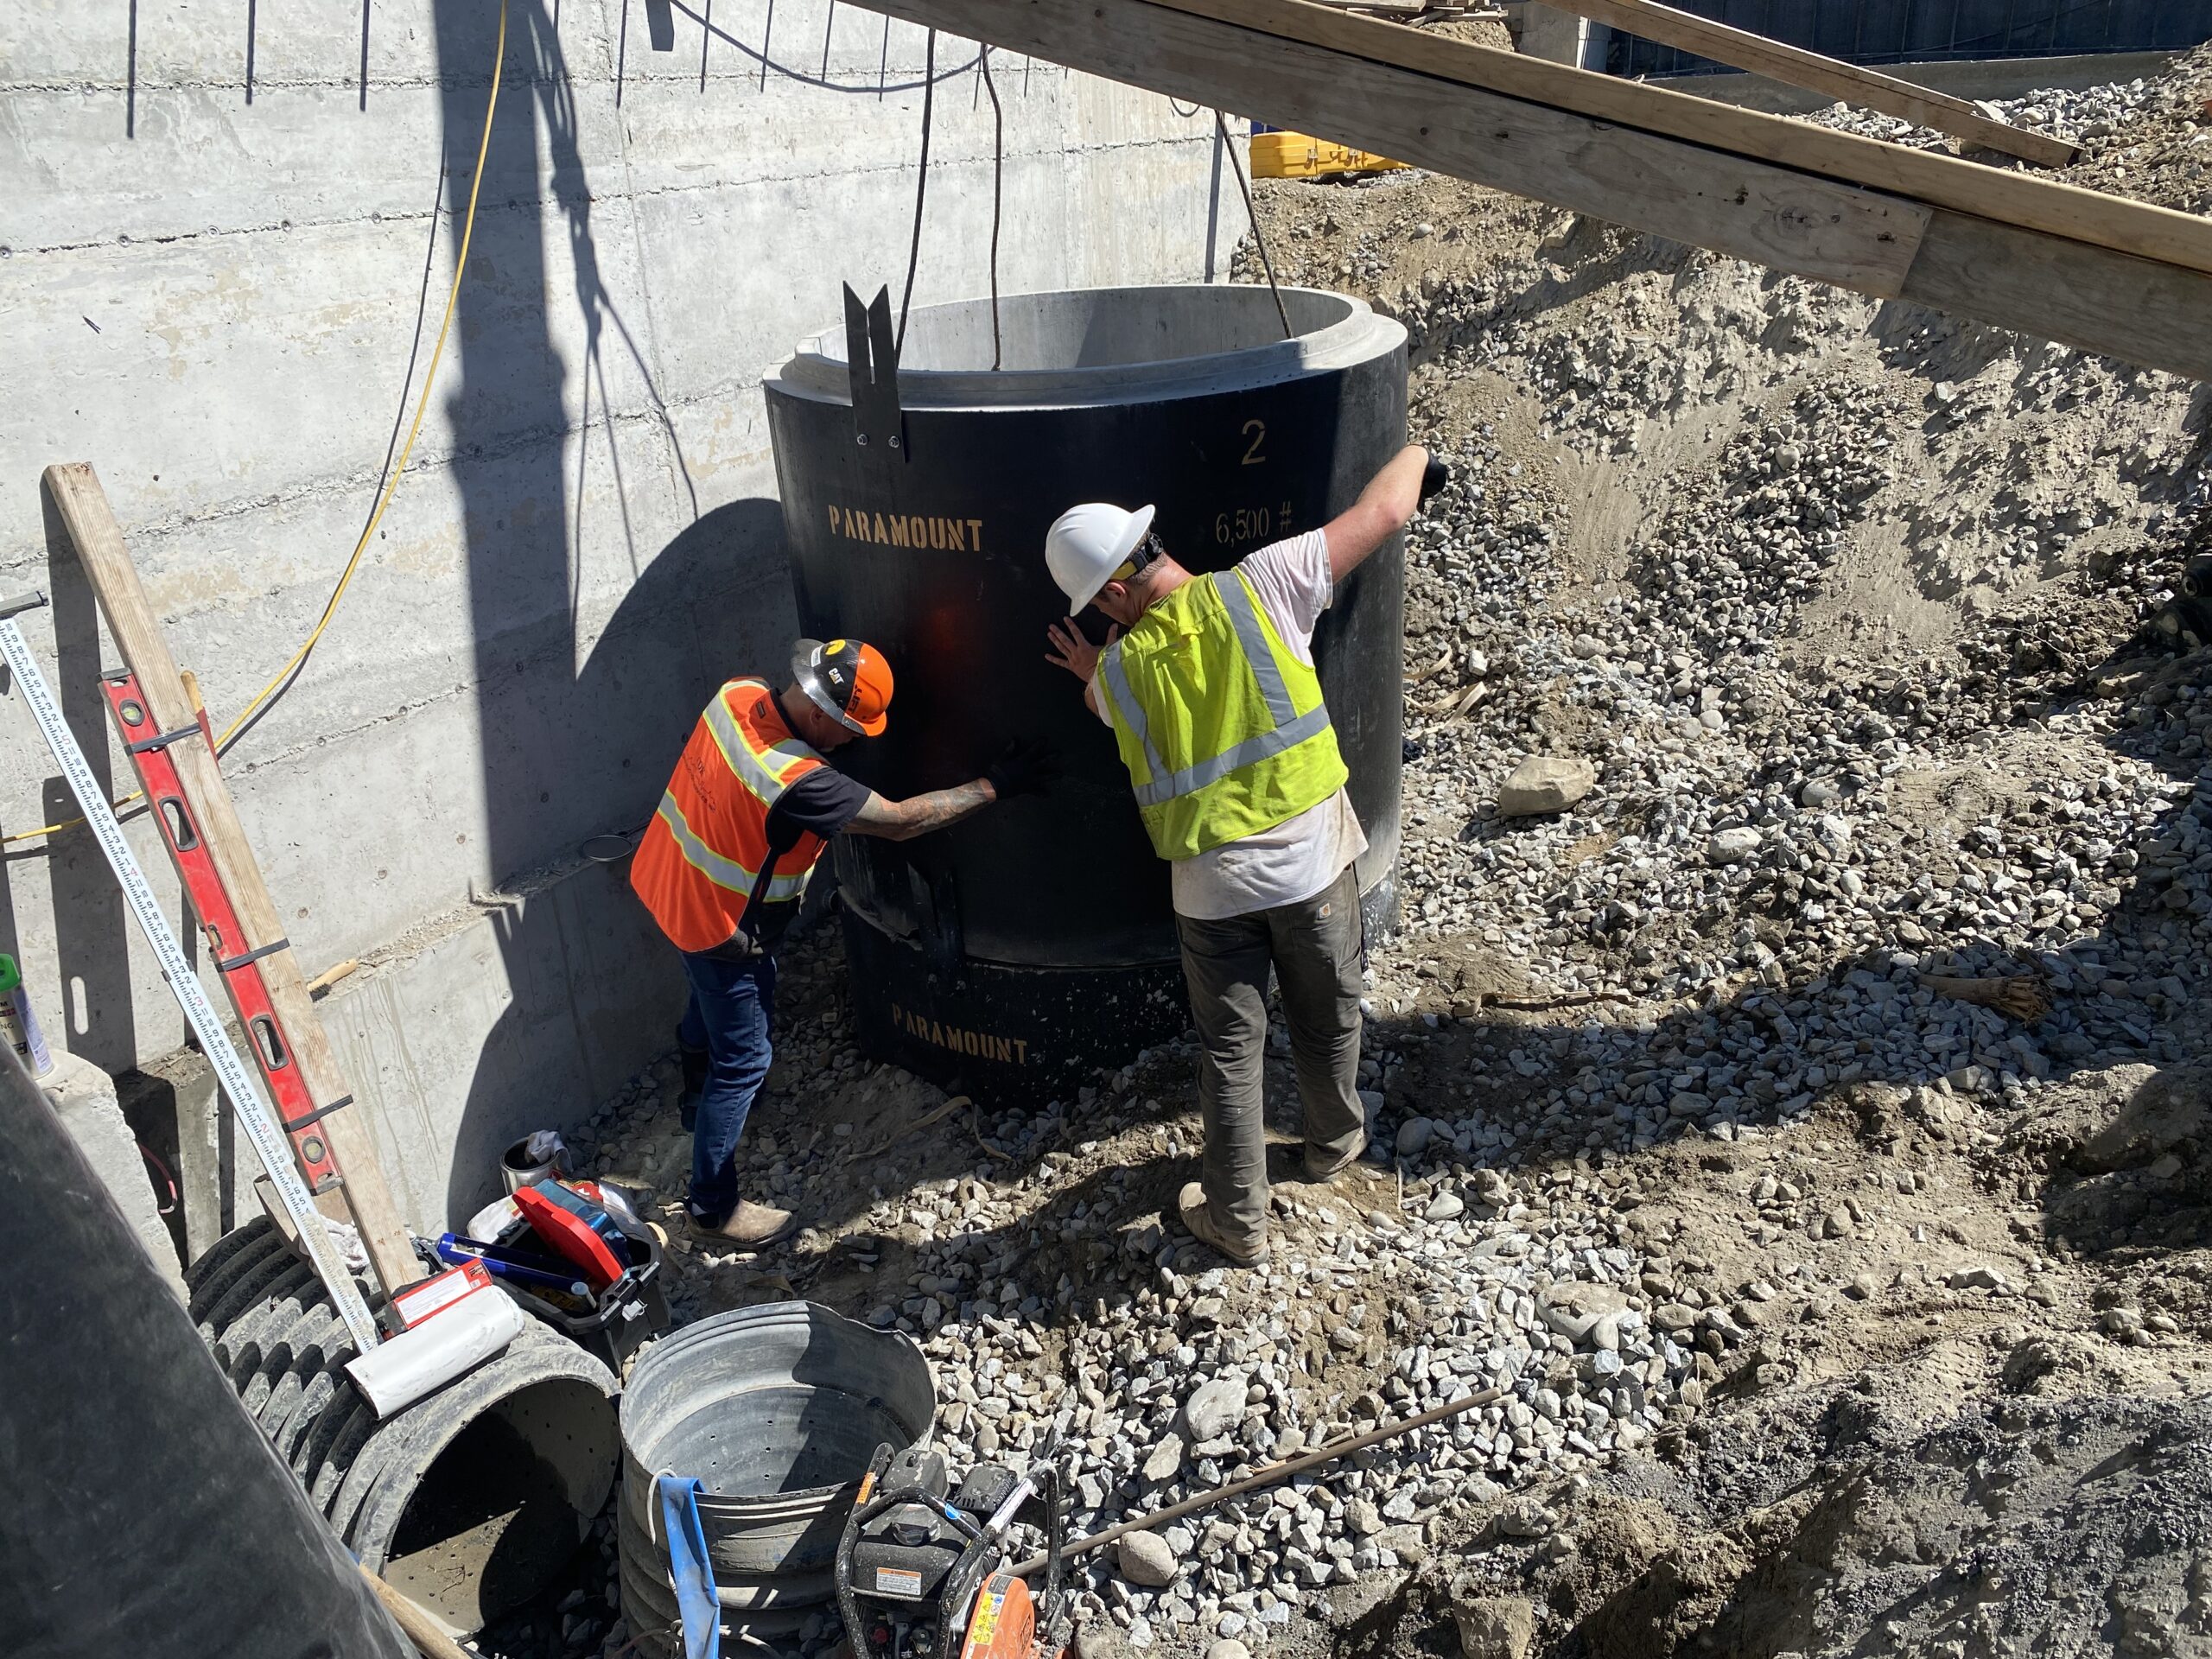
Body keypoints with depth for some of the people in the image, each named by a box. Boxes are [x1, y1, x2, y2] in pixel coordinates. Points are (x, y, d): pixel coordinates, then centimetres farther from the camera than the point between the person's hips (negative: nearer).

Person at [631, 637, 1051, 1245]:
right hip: (718, 924, -9)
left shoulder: (739, 693, -15)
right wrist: (994, 785, -21)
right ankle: (713, 1204, 22)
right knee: (744, 1061, 7)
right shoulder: (796, 782, -38)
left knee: (713, 994, 35)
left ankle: (698, 1088, 63)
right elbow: (901, 821, -29)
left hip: (666, 881, 9)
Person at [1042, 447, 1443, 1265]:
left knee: (1230, 1050, 15)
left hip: (1211, 887, 0)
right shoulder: (1260, 587, -11)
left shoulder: (1119, 671, -6)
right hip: (1311, 860, 1)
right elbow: (1380, 514, -3)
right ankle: (1334, 1142, 49)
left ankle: (1239, 1219, 27)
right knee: (1328, 1019, 24)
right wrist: (1414, 455, 14)